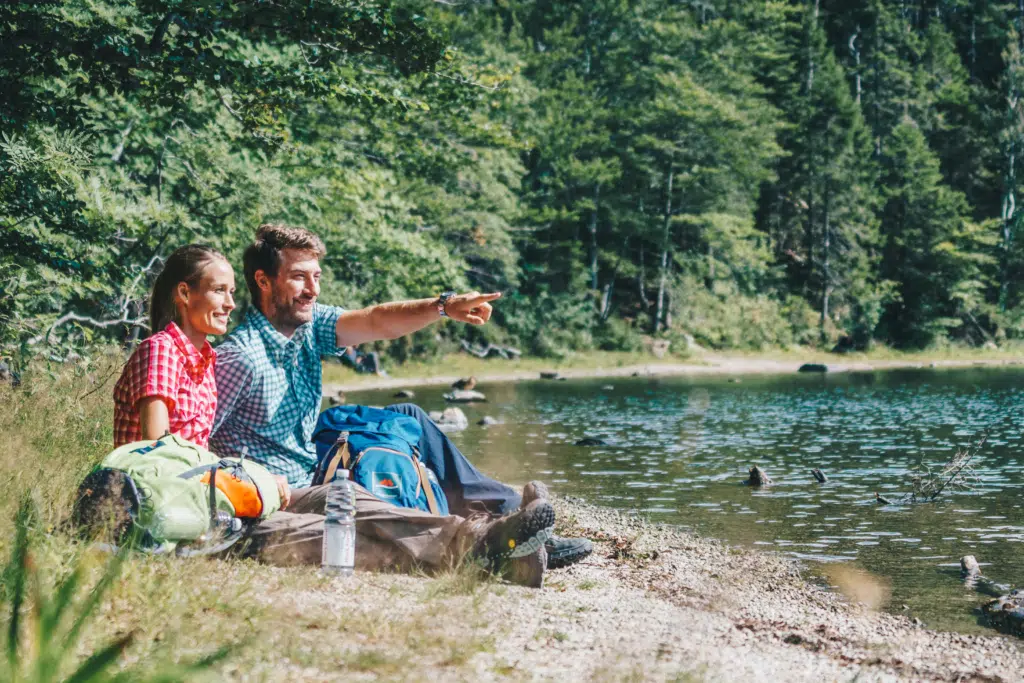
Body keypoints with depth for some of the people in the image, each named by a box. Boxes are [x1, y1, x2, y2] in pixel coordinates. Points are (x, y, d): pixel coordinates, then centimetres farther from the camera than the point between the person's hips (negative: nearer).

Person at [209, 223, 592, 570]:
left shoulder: (308, 323, 3)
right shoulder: (240, 358, -22)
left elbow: (375, 322, -10)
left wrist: (444, 306, -25)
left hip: (312, 472, 10)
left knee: (407, 419, 9)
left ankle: (502, 505, 6)